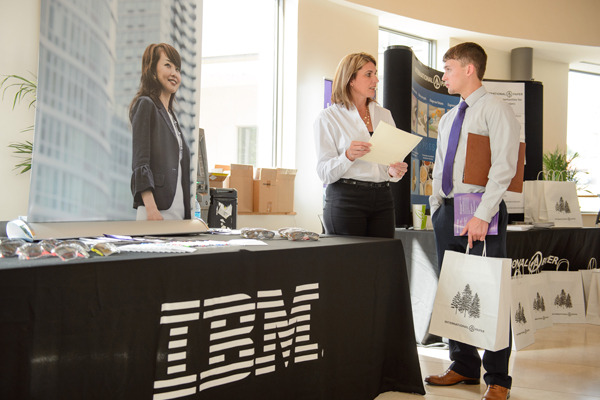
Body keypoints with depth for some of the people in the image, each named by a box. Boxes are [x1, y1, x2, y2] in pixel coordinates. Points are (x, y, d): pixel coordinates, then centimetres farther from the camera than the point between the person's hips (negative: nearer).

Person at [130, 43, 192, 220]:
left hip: (178, 211, 7)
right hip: (157, 209, -7)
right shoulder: (145, 105, -1)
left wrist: (186, 213, 16)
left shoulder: (171, 114, 22)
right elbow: (140, 162, -11)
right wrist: (151, 209, -21)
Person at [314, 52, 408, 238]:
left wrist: (393, 171, -4)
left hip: (382, 198, 4)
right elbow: (325, 173, -6)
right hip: (346, 199, -4)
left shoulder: (384, 115, 17)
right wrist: (348, 156, -24)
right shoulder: (329, 117, 2)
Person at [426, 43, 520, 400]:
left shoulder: (495, 110, -6)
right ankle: (464, 367, 23)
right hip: (448, 211, 8)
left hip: (480, 211, -8)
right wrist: (438, 205, 12)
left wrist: (482, 216, -20)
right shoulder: (448, 119, 19)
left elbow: (504, 166, -15)